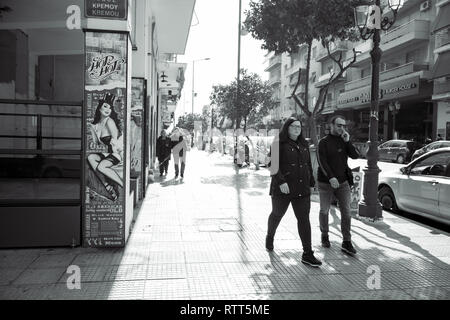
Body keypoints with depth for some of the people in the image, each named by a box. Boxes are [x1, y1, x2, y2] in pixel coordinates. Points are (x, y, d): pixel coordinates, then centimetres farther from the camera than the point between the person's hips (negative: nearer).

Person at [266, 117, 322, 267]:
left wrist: (310, 184, 16)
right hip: (282, 188, -4)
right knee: (277, 215, 15)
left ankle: (307, 254, -1)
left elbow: (308, 165, 17)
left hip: (301, 190, 4)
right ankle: (270, 237, 43)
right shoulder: (278, 143, -6)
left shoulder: (303, 144, 12)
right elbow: (273, 165, -15)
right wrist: (281, 181, -26)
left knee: (304, 219, -3)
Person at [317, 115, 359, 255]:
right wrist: (331, 177, -29)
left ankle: (347, 242, -1)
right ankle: (324, 236, 31)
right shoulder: (323, 142, -7)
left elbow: (355, 155, -3)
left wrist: (348, 141, -14)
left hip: (343, 182, 3)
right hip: (326, 183, -3)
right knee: (324, 211, 10)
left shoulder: (344, 141, 7)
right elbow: (322, 162, -18)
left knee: (346, 212, -4)